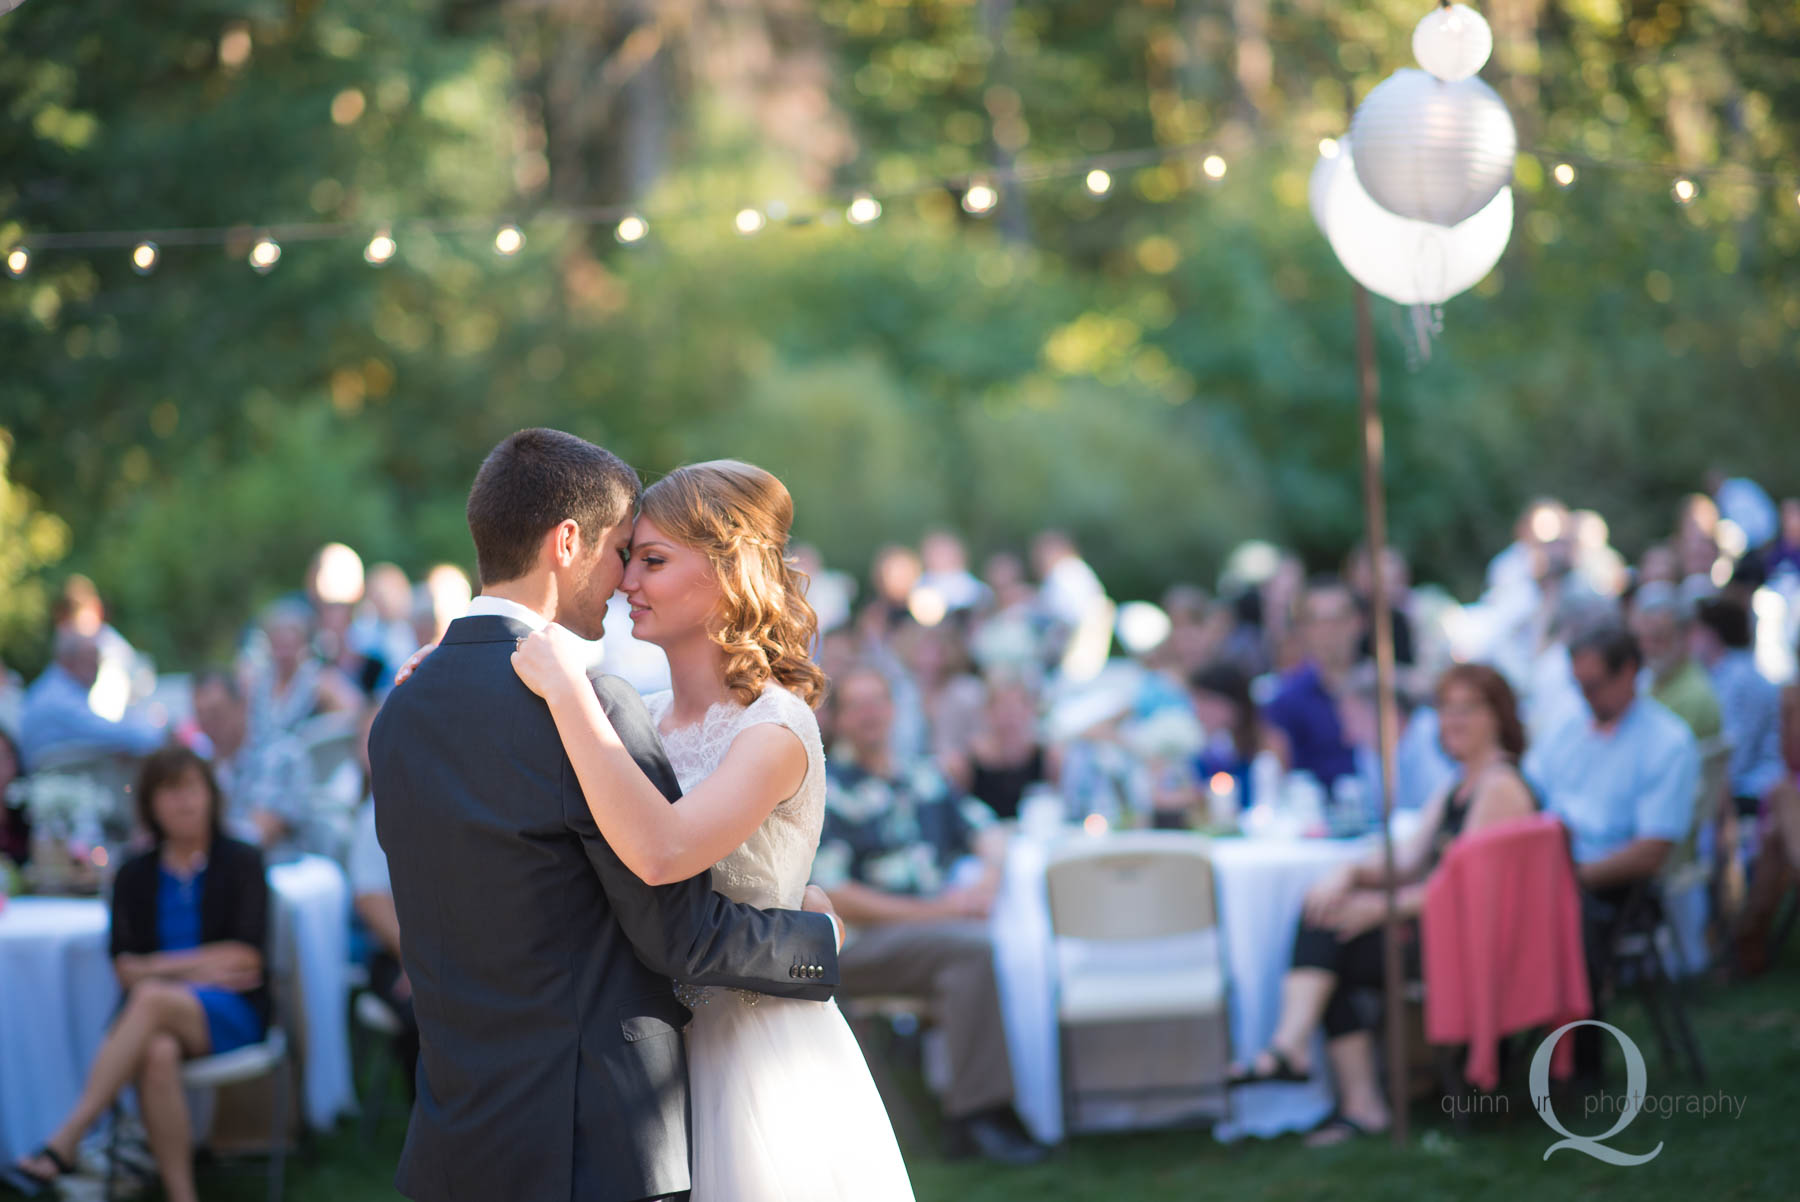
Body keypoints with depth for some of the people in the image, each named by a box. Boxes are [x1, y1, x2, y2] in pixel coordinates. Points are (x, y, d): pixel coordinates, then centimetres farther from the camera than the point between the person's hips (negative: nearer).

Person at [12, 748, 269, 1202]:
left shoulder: (241, 863, 7)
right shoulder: (135, 876, 15)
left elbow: (248, 957, -3)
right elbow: (124, 969, 6)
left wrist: (159, 967, -3)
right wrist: (196, 968, -8)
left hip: (233, 1014, -2)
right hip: (158, 1014, 2)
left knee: (152, 998, -35)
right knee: (156, 1053, -36)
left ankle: (64, 1142, -40)